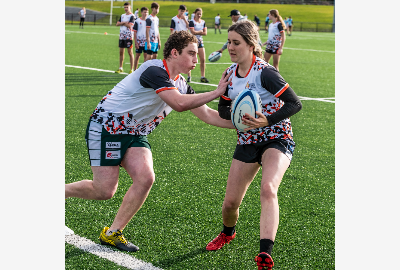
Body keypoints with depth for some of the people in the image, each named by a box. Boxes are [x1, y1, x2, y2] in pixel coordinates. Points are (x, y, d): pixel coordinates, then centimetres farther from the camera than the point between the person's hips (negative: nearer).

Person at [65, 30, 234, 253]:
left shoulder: (181, 84, 3)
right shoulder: (154, 71, -24)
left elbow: (206, 114, 6)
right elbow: (179, 103, -35)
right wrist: (217, 92, -28)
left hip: (136, 134, 8)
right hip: (107, 127, -8)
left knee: (145, 178, -14)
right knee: (105, 190, -10)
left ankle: (112, 233, 0)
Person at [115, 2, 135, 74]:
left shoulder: (132, 16, -7)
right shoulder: (122, 16, 15)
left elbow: (129, 25, -18)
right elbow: (117, 24, 6)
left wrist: (122, 23, -4)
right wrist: (124, 22, -10)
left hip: (129, 37, -7)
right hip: (122, 36, 7)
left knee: (130, 52, -4)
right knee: (121, 52, 9)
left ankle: (132, 69, -1)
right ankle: (120, 68, 17)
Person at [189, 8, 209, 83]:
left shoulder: (203, 22, 9)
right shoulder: (192, 22, -8)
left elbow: (205, 33, 0)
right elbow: (193, 32, -18)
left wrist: (197, 32, -11)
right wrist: (200, 31, -6)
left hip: (200, 42, 5)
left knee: (203, 60, 0)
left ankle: (203, 77, 5)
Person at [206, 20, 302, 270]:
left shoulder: (265, 72, -19)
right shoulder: (232, 72, 2)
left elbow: (295, 104, -20)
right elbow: (223, 107, 13)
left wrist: (267, 121, -32)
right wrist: (235, 116, -10)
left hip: (277, 139, -6)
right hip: (247, 143, 6)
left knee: (268, 189, -33)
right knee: (231, 202, 6)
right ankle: (228, 233, 41)